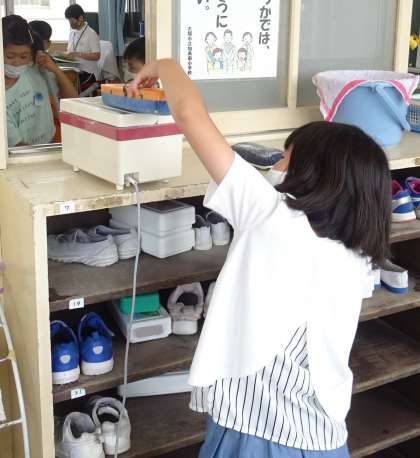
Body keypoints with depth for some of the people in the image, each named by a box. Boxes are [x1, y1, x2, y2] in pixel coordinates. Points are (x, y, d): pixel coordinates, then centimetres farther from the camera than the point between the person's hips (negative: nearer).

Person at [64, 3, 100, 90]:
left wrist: (78, 54, -20)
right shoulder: (72, 33, 13)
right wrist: (65, 55, -2)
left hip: (88, 72, -6)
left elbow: (96, 56, -12)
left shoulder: (91, 34, -7)